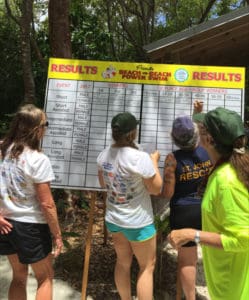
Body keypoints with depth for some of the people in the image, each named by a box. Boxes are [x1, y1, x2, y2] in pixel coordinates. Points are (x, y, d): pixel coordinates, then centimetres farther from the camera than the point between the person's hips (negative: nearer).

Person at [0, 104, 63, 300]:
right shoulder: (38, 159, -21)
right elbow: (46, 204, -19)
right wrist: (57, 235, -9)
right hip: (31, 226, -6)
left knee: (19, 276, 25)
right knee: (45, 278, 18)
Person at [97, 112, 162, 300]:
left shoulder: (104, 155, -6)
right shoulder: (140, 157, -26)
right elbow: (156, 189, -14)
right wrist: (154, 162, -4)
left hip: (113, 219, 7)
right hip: (138, 222, -6)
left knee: (123, 263, 25)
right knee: (147, 266, 16)